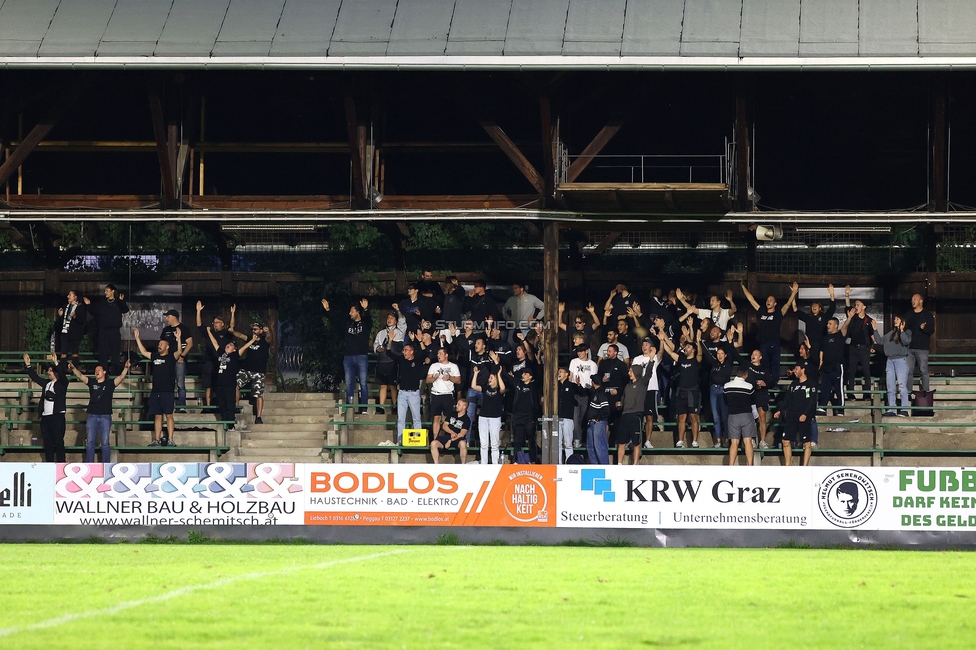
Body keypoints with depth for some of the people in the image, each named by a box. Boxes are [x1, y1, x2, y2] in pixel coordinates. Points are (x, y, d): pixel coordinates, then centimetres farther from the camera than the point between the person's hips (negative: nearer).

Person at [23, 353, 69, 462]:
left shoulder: (62, 383, -2)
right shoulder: (46, 383, 16)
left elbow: (63, 374, -20)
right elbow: (35, 377, 22)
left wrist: (56, 363, -32)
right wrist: (28, 365, 13)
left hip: (57, 416, -7)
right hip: (45, 416, 7)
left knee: (58, 442, -7)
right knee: (47, 443, 9)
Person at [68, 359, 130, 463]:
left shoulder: (110, 384, 4)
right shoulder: (91, 383, 11)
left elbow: (121, 377, -10)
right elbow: (80, 376, 1)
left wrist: (126, 368, -28)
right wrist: (73, 368, -18)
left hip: (105, 416, -3)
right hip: (92, 416, 3)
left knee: (105, 443, 0)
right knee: (90, 442, 2)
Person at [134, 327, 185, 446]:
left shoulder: (171, 357, 0)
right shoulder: (155, 356, 16)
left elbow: (179, 352, -17)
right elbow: (143, 352, 23)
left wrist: (178, 339, -30)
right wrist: (137, 338, 21)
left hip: (167, 391, -6)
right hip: (155, 391, 6)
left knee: (169, 415, -6)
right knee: (157, 416, 7)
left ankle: (170, 440, -8)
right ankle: (157, 440, 8)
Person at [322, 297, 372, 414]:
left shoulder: (365, 324, 2)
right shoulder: (348, 324, 15)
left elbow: (369, 319, -18)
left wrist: (366, 309, -38)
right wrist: (327, 310, 3)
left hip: (362, 357, -5)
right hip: (348, 357, 5)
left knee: (363, 383, -6)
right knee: (349, 384, 4)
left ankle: (363, 408, -6)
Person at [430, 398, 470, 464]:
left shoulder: (466, 420, -1)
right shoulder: (452, 414, 15)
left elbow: (462, 433, -11)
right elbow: (445, 425, 10)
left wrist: (450, 441, -19)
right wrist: (452, 432, -10)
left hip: (457, 439, -4)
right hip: (447, 436, 4)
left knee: (463, 444, -40)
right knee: (433, 444, -23)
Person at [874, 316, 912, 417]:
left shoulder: (907, 332, 0)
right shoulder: (891, 333, 17)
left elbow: (906, 341, -17)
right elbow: (880, 341, 20)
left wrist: (901, 331, -20)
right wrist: (875, 330, 16)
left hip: (901, 360, -7)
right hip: (890, 360, 7)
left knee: (902, 385, -12)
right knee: (890, 387, 7)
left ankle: (904, 409, -11)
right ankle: (891, 409, 11)